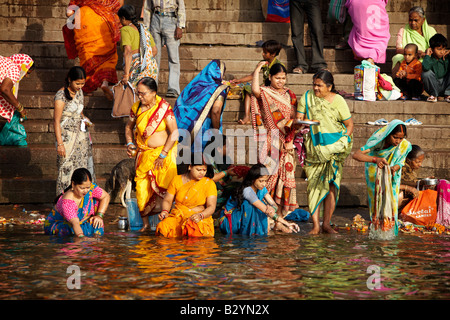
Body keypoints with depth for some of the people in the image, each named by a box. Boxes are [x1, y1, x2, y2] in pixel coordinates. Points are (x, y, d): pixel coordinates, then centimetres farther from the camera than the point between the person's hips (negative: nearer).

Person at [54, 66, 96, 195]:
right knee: (67, 168, -5)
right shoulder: (61, 95, -16)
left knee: (84, 165, 8)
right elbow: (56, 121, -15)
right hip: (67, 135, -7)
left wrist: (84, 118, 0)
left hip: (81, 134, 7)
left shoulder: (79, 92, 7)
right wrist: (59, 144, -18)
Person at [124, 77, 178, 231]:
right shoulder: (136, 108, 2)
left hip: (162, 152, -4)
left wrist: (163, 155, -13)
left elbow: (174, 133, -11)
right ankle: (145, 223, 10)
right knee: (142, 189, 1)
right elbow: (129, 127, 20)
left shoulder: (164, 107, -10)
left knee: (162, 189, -8)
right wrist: (129, 144, 2)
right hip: (143, 154, 4)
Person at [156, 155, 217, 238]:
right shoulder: (177, 180, 10)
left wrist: (200, 215, -24)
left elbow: (211, 207, -4)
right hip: (177, 217, 1)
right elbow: (167, 201, 15)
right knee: (163, 229, -32)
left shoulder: (209, 183, 4)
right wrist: (165, 211, -8)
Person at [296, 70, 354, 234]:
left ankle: (326, 224, -3)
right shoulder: (307, 97, 5)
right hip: (314, 149, 1)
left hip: (334, 147, -1)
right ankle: (315, 225, -6)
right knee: (313, 184, -6)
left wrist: (344, 142, -8)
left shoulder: (338, 100, 1)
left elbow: (349, 124, 5)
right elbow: (299, 118, 7)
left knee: (331, 184, -7)